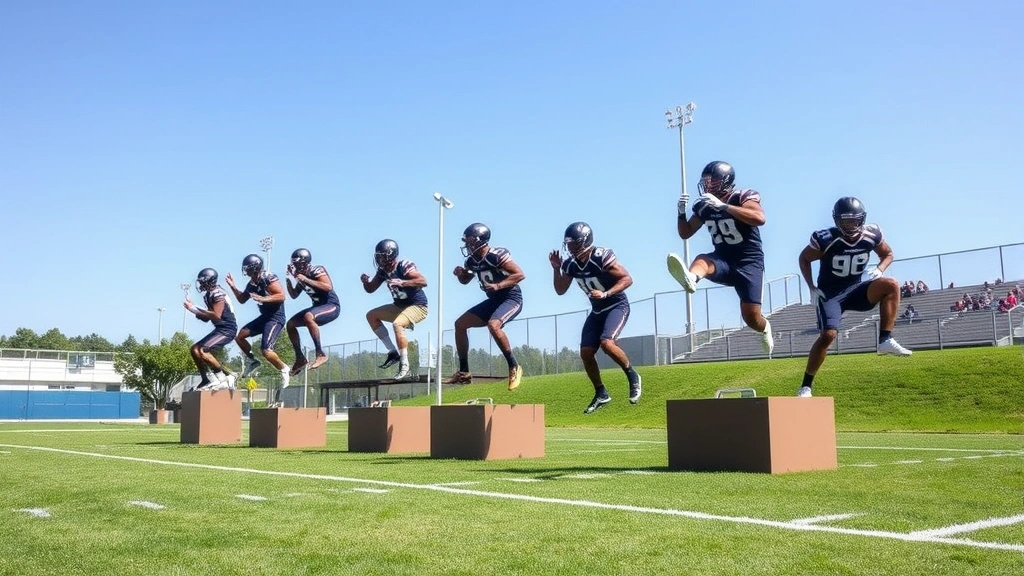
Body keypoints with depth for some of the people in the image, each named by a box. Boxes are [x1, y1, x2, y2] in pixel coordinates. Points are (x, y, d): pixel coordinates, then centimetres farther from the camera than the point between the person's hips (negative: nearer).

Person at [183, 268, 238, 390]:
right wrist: (193, 308, 5)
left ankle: (225, 376, -12)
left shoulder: (218, 294, -16)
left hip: (227, 329, -10)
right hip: (220, 329, 10)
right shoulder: (209, 295, 14)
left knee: (202, 351, -21)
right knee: (195, 350, 10)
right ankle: (205, 380, 13)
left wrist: (195, 309, -21)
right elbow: (206, 318, 20)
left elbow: (216, 316, -27)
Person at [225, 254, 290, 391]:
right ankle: (252, 361, 23)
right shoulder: (252, 284, 9)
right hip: (264, 316, 9)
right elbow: (242, 300, 21)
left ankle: (284, 370, 2)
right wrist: (233, 287, 10)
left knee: (265, 350, -18)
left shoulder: (268, 278, -16)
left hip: (276, 318, -9)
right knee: (239, 336, 9)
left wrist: (262, 299, -29)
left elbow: (281, 296, -24)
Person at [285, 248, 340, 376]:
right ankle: (300, 358, 11)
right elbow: (294, 295, 17)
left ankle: (321, 354, -32)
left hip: (332, 306, -9)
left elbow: (328, 287, -29)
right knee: (290, 324, 4)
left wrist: (306, 280, -26)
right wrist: (289, 278, 4)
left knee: (308, 317, -36)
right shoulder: (302, 275, 9)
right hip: (318, 306, 9)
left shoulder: (316, 270, -14)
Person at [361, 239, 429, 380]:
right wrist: (366, 282, -11)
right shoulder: (383, 271, 2)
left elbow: (423, 281, -33)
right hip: (400, 306, 9)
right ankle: (393, 352, 5)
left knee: (397, 324, -33)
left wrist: (402, 282, -42)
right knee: (371, 316, 7)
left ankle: (404, 366, -24)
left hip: (418, 306, -9)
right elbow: (371, 289, 11)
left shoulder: (404, 266, -21)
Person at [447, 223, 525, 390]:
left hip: (511, 298, -9)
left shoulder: (497, 255, -20)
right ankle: (464, 372, 11)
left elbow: (520, 274, -23)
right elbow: (465, 281, 21)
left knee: (493, 325, -34)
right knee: (460, 324, 5)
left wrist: (498, 285, -31)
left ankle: (514, 367, -19)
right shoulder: (472, 260, 4)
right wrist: (460, 274, -2)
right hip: (493, 300, 9)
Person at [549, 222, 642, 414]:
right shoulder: (570, 264, -4)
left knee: (606, 343, -29)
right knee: (586, 353, -1)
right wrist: (556, 269, -8)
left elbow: (627, 279, -22)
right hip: (597, 310, 7)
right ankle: (601, 394, 15)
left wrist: (605, 294, -32)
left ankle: (632, 377, -5)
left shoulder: (601, 257, -24)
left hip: (617, 306, -7)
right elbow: (560, 291, 7)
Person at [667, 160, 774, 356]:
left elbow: (760, 219, -32)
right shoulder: (704, 206, 4)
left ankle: (765, 328, 28)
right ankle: (691, 279, -69)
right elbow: (685, 234, 15)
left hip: (748, 262, -4)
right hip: (723, 260, 4)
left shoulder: (744, 197, -11)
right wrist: (682, 213, -6)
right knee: (702, 260, -32)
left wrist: (723, 206, -35)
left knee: (751, 317, -9)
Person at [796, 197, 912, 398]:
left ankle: (885, 341, -21)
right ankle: (806, 386, -10)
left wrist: (879, 270, -10)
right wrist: (812, 287, -9)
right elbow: (804, 259, -2)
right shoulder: (826, 239, -20)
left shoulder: (872, 235, -10)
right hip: (830, 294, -3)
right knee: (828, 335, -21)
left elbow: (887, 254, 11)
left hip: (855, 290, 4)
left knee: (891, 285, -22)